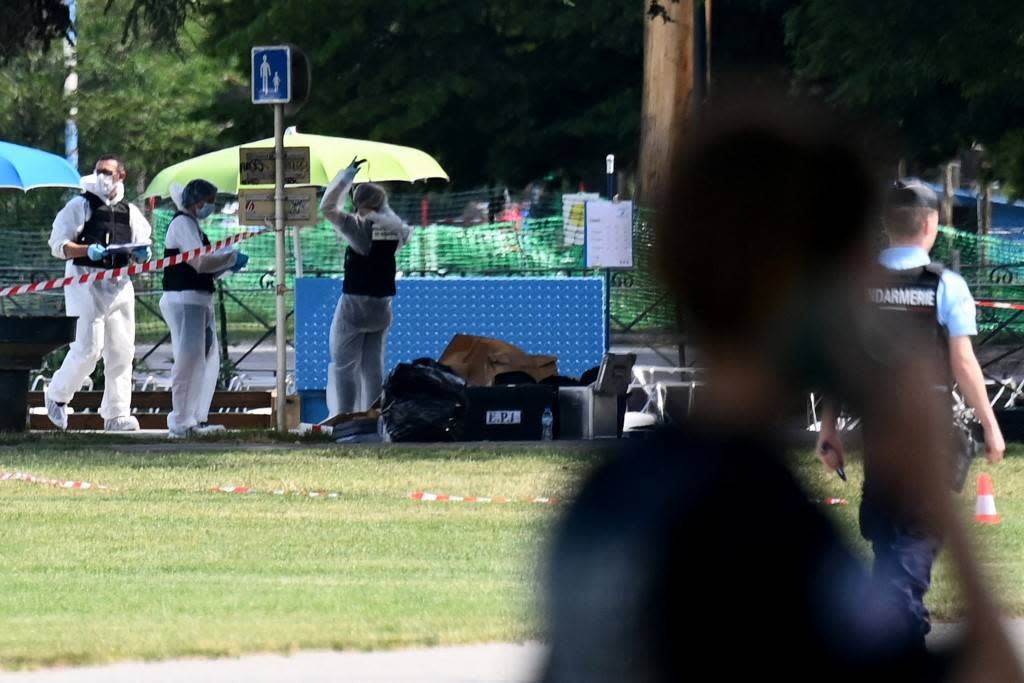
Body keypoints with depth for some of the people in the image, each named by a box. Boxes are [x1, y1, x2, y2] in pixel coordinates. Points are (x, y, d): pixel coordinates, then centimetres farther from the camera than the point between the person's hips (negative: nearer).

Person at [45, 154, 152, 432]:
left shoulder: (131, 212, 16)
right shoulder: (81, 205, 1)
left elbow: (143, 252, 17)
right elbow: (58, 244, -4)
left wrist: (143, 252, -7)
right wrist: (87, 250, -20)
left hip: (119, 283, 5)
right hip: (86, 281, -5)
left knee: (121, 351, 2)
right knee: (88, 348, -12)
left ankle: (116, 414, 6)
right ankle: (57, 394, 11)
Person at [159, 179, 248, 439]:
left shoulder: (192, 225, 22)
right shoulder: (183, 224, -11)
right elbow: (200, 262, -21)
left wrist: (227, 264, 7)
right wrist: (232, 257, -9)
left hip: (200, 301, 11)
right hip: (184, 300, -11)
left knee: (208, 359, 13)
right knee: (189, 359, -12)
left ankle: (197, 420, 17)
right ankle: (180, 424, -11)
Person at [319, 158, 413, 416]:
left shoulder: (358, 227, -14)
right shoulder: (394, 228, 1)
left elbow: (327, 207, -11)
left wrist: (345, 177, -4)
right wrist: (384, 206, 24)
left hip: (355, 302, -5)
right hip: (382, 306, 5)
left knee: (344, 365, 1)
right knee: (373, 365, 11)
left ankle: (344, 416, -4)